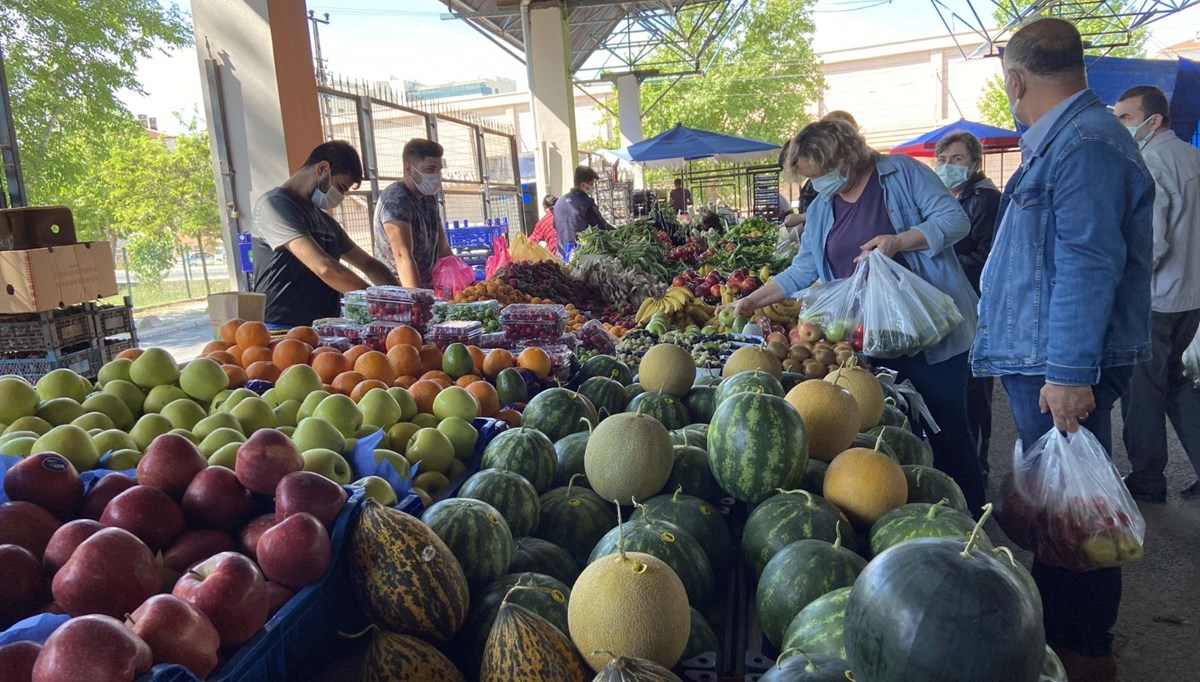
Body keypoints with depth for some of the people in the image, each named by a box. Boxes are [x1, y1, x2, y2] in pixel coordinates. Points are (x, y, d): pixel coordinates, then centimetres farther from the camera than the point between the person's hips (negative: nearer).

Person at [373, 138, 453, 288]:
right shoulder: (396, 199, -13)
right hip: (400, 292, -7)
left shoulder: (429, 198, 12)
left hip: (428, 290, 7)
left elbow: (443, 249, 13)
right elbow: (403, 256, -23)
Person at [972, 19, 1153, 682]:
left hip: (1061, 372, -10)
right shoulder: (1060, 141, 17)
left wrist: (1069, 372, -25)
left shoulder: (1085, 143, -16)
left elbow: (1088, 265, -24)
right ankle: (1057, 623, 32)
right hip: (1041, 362, 10)